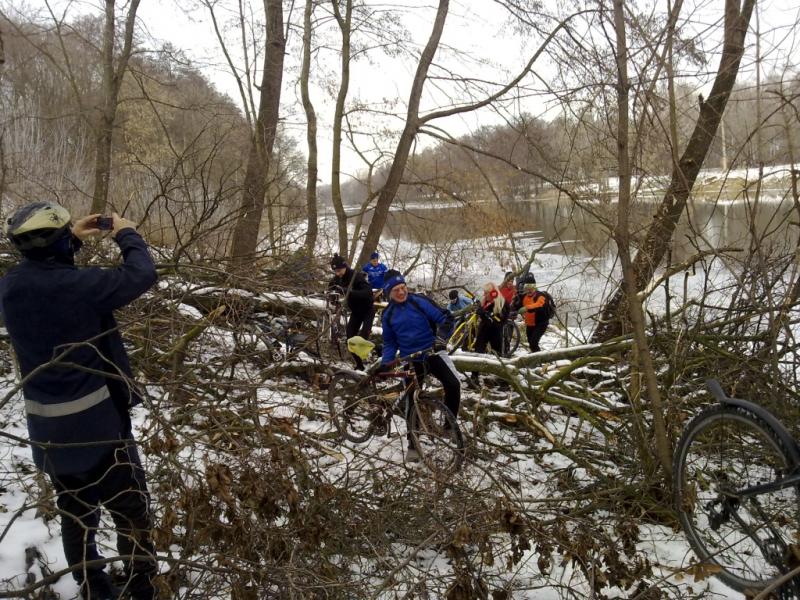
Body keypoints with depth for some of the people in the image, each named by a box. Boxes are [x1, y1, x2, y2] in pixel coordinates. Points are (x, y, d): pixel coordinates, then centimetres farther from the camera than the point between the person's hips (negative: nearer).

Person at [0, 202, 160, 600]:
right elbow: (142, 276, -16)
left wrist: (73, 239, 18)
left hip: (47, 425, 7)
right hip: (96, 420, -7)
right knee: (130, 510, 9)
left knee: (75, 510, 20)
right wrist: (127, 235, -1)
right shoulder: (77, 285, -23)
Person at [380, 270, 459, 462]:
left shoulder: (419, 301, -8)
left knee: (453, 384, -23)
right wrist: (385, 364, -1)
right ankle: (413, 444, 12)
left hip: (432, 352, -2)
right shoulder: (388, 314, 3)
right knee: (412, 401, -1)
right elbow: (390, 343, 12)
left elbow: (444, 318, -9)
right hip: (410, 360, 2)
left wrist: (441, 337, -26)